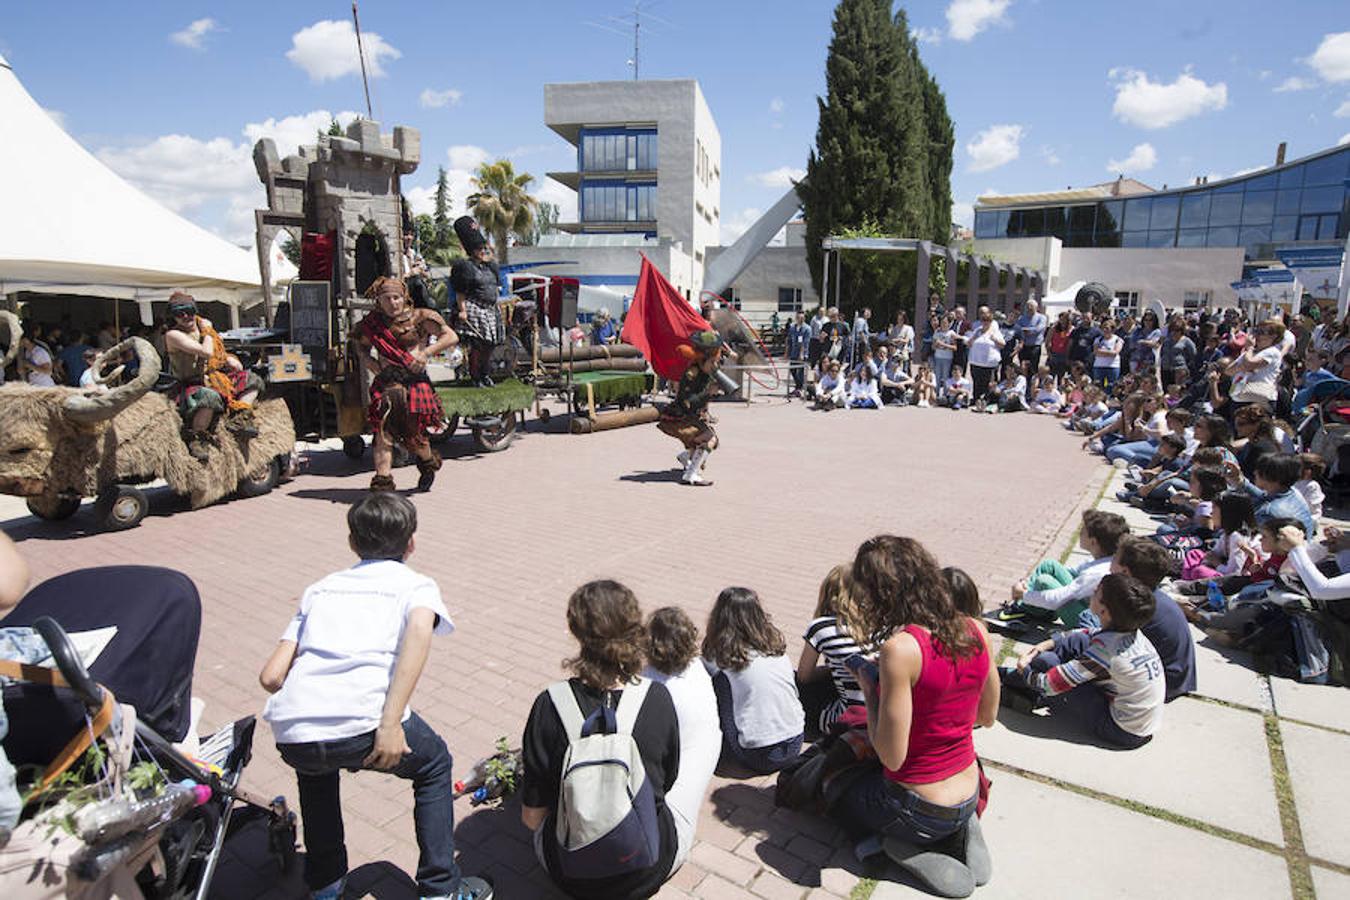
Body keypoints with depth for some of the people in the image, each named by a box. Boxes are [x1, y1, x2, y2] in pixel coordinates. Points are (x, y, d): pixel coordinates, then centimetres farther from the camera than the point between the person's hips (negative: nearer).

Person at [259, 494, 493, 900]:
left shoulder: (320, 588, 25)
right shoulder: (415, 584, 14)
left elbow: (271, 676, 17)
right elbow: (419, 630, -11)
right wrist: (390, 724, -15)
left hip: (290, 735, 4)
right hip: (362, 724, -4)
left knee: (316, 765, 39)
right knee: (434, 764, 27)